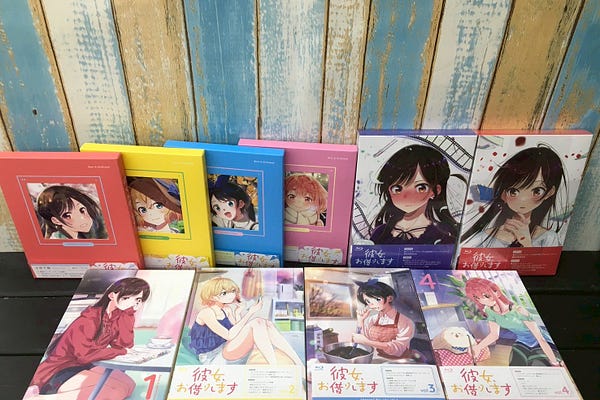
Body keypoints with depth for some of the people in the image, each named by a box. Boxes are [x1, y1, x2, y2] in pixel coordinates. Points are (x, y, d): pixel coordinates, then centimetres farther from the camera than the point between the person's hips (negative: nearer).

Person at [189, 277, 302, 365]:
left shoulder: (227, 309, 9)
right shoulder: (207, 312, -14)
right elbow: (229, 336, -25)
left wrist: (237, 315, -8)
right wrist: (250, 312, -24)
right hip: (213, 360, -8)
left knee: (265, 324, -12)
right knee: (255, 324, -25)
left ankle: (299, 365, -16)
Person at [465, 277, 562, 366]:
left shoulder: (518, 311, -35)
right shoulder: (489, 311, -16)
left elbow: (541, 339, -30)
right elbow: (494, 335, -1)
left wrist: (555, 363, -29)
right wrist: (477, 346, -13)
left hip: (539, 345, -5)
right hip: (521, 343, 5)